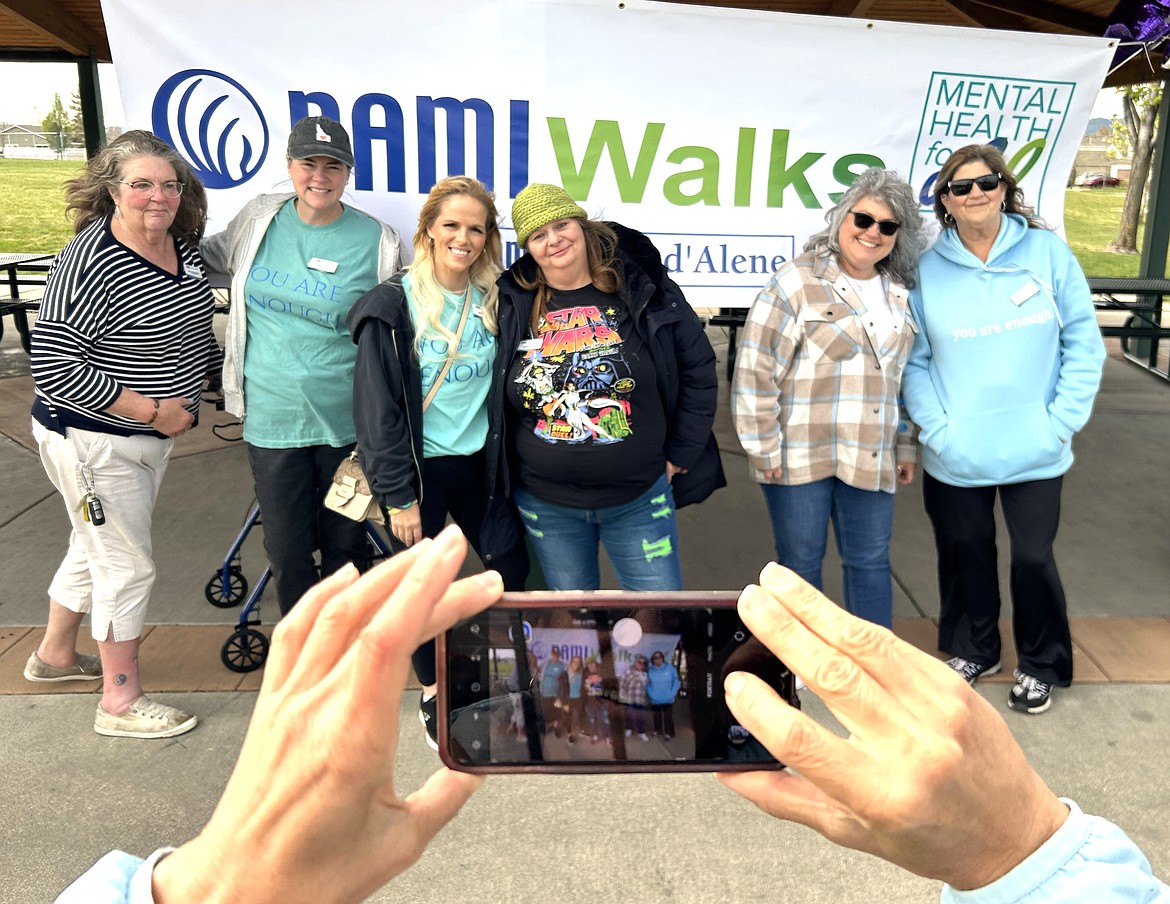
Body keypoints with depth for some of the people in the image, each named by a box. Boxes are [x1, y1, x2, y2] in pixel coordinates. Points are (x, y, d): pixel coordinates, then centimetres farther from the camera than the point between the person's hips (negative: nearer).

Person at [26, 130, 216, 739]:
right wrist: (154, 410, -23)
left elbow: (196, 328, 19)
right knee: (128, 566, 0)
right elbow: (53, 366, -27)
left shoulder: (184, 244, 1)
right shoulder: (90, 262, -24)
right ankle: (120, 702, 18)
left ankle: (55, 654, 46)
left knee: (96, 548, 23)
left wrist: (190, 395, 9)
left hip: (152, 436, 8)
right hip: (93, 442, -8)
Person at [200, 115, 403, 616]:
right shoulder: (259, 218, 1)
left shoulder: (376, 240, -7)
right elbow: (212, 256, 21)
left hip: (347, 420, -2)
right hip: (272, 418, 2)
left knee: (345, 544, 14)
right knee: (286, 547, 11)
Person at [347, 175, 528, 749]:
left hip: (479, 460, 4)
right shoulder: (392, 304, -12)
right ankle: (431, 694, 32)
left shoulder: (494, 300, 1)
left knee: (512, 567, 12)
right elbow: (377, 407, -13)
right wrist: (398, 495, -14)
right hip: (418, 467, -4)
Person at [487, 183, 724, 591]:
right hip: (544, 504, 2)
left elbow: (698, 366, -1)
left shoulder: (643, 289, -7)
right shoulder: (513, 305, -3)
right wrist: (502, 470, 6)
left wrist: (681, 454, -1)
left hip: (639, 498, -1)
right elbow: (495, 397, 9)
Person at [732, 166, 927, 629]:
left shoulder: (899, 293, 12)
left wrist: (906, 446, 16)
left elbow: (906, 376, 19)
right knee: (800, 563, 7)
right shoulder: (798, 281, -8)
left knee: (870, 563, 12)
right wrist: (764, 448, -13)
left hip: (870, 458, 5)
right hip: (801, 453, -5)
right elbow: (756, 367, -12)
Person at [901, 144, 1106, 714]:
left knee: (1033, 556, 9)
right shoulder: (928, 270, -2)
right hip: (955, 458, 1)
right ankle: (971, 650, 39)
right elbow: (915, 361, -2)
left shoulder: (1047, 251, -3)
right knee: (965, 555, 15)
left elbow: (1083, 342, -2)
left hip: (1034, 453, -1)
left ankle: (1041, 666, 33)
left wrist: (1061, 421, -8)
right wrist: (936, 428, -12)